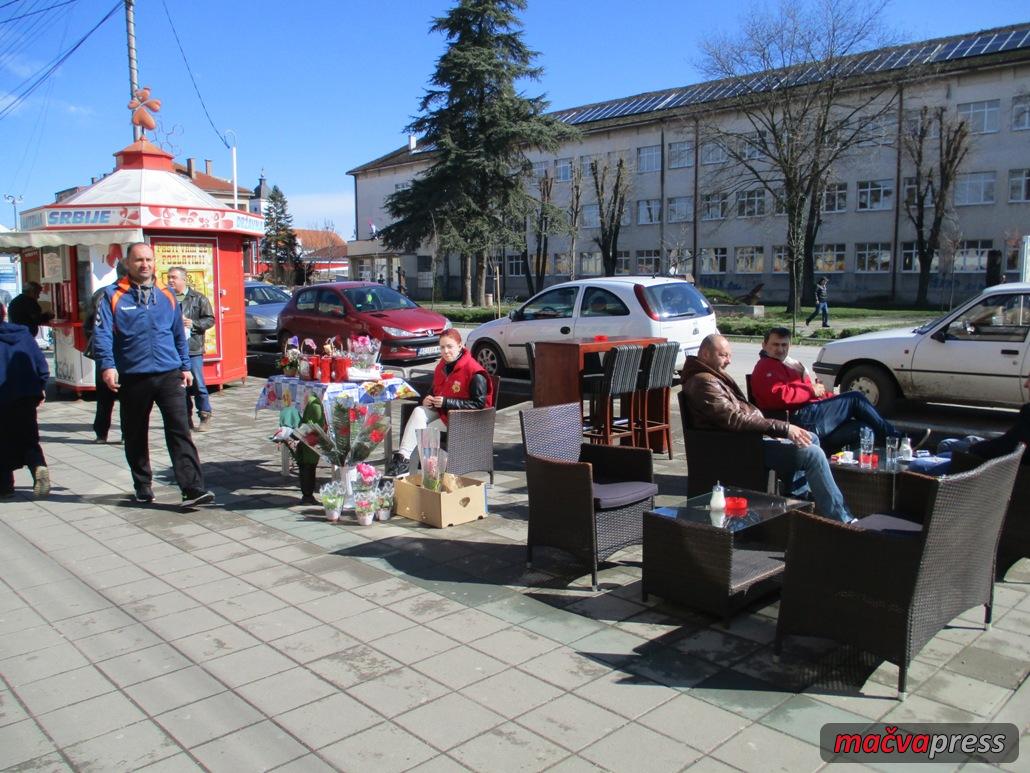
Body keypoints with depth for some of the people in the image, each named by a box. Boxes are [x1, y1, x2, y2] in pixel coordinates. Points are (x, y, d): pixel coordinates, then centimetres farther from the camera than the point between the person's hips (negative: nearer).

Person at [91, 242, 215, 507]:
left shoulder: (166, 295, 11)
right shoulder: (113, 296, 2)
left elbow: (179, 334, 18)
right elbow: (102, 334, -6)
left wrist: (185, 366, 16)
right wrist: (107, 366, -19)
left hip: (169, 375, 1)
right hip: (132, 378, -1)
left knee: (179, 431, -9)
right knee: (135, 436, 12)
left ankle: (193, 489, -12)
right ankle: (142, 485, 28)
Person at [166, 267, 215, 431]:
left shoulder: (199, 298, 2)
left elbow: (210, 319, 2)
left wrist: (193, 323, -12)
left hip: (193, 349, -3)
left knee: (198, 385, -3)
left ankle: (205, 417, 7)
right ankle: (186, 418, 18)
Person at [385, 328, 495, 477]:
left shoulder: (474, 372, -17)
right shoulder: (442, 366, 9)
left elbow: (479, 403, -20)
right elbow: (435, 390, 26)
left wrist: (447, 402, -23)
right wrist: (428, 399, -1)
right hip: (440, 410, 7)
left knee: (421, 432, -21)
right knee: (418, 412, -23)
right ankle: (402, 456, -33)